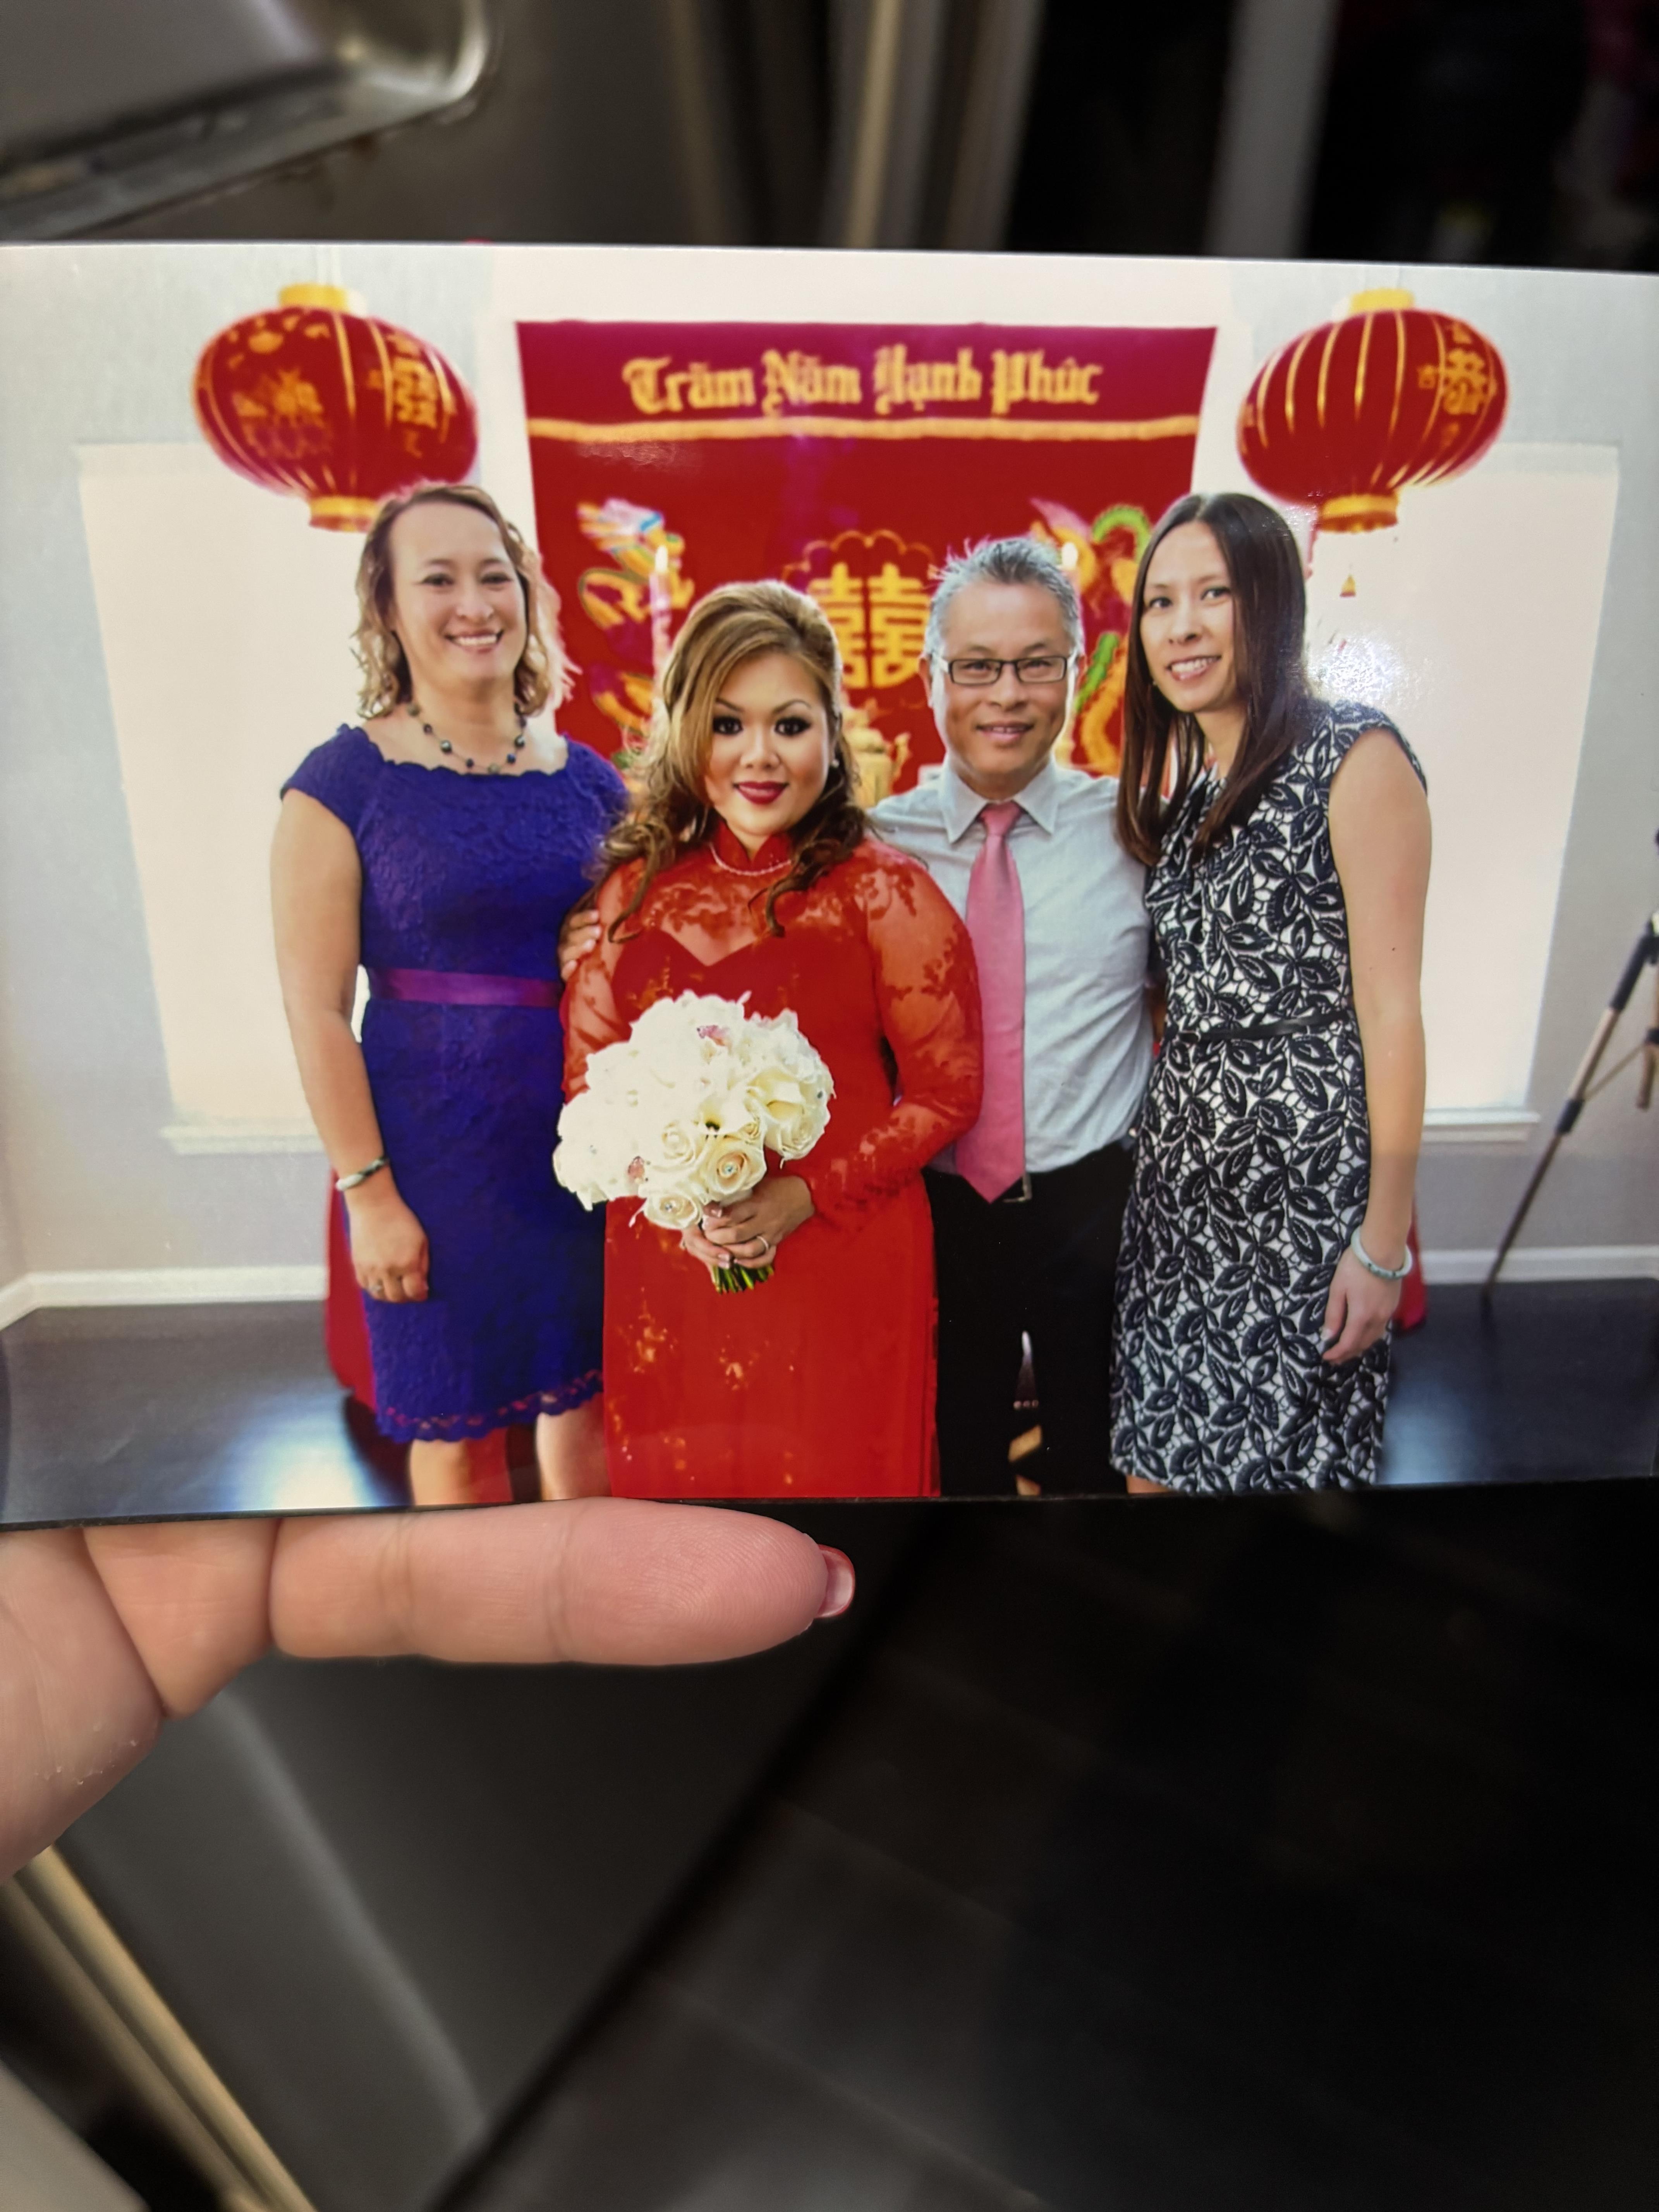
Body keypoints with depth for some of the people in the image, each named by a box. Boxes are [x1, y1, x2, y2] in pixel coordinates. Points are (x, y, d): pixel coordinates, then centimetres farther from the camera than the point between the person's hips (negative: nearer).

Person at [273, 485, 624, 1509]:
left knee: (586, 1394, 17)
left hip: (590, 1136, 4)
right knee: (456, 1426, 11)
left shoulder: (589, 778, 5)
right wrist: (369, 1191, -11)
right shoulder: (346, 781, -6)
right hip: (439, 1145, -3)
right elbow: (316, 1008, -9)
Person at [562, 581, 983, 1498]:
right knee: (677, 1483, 17)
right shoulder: (637, 887, 4)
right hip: (667, 1267, 3)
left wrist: (801, 1199, -15)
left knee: (836, 1478, 12)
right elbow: (588, 1072, 8)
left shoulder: (885, 892, -5)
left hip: (845, 1269, -3)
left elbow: (947, 1091, -5)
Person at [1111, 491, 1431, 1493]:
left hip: (1308, 1162, -6)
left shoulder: (1355, 757, -10)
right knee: (1162, 1446, 14)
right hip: (1181, 1157, 6)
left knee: (1284, 1449, 8)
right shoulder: (1174, 778, 10)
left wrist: (1385, 1238, -14)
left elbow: (1391, 1010, -13)